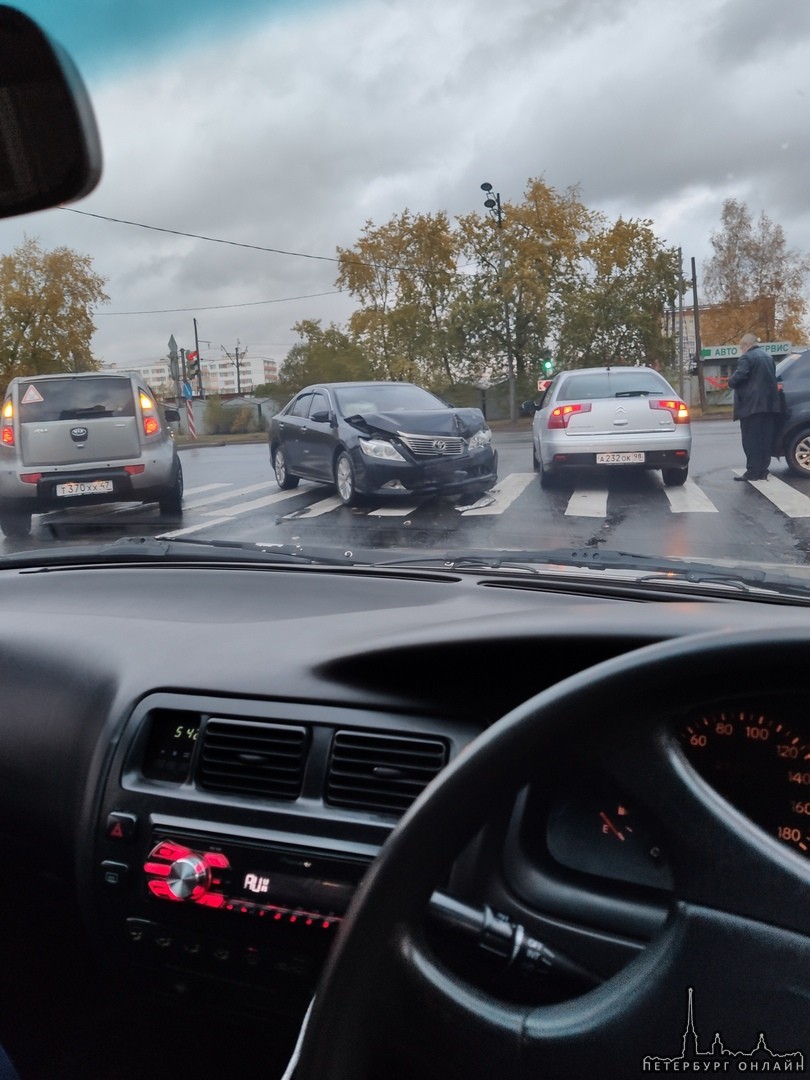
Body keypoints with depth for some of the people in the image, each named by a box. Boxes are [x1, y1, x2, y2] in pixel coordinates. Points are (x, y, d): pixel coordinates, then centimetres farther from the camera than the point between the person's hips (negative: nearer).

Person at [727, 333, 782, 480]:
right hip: (770, 403, 8)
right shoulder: (768, 357, 19)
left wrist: (730, 382, 2)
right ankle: (762, 471, 10)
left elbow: (738, 377, -17)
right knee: (765, 439, 8)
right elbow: (772, 377, 22)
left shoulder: (746, 357, -8)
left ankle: (752, 472, -6)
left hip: (752, 404, -8)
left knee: (751, 440, -5)